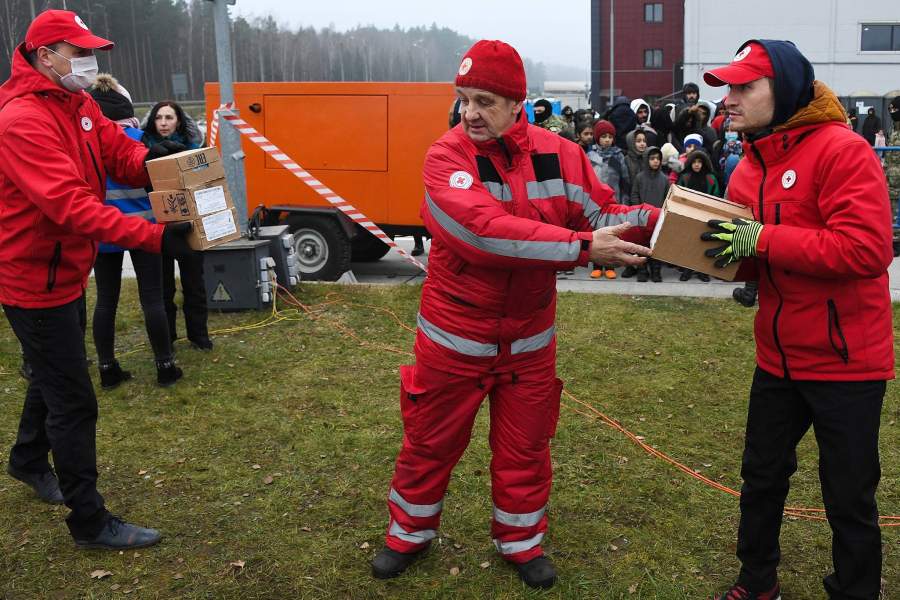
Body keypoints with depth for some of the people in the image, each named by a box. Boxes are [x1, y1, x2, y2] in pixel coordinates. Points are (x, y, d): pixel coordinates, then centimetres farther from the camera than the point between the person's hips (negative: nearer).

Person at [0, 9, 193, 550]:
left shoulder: (80, 105, 5)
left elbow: (118, 151, -2)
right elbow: (69, 205, -35)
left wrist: (152, 161, -26)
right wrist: (153, 237, -40)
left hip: (65, 272, 10)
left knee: (55, 377, 27)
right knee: (74, 402, -3)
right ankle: (90, 523, 10)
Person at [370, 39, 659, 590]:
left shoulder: (560, 156, -5)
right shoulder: (447, 156, -17)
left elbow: (601, 215, 1)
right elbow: (487, 230, -32)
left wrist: (652, 218, -20)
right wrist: (583, 247, -34)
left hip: (529, 337, 3)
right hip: (455, 333, -2)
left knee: (525, 445, 16)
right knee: (430, 440, 14)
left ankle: (522, 539, 38)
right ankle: (410, 533, 38)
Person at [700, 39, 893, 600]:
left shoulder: (843, 150, -17)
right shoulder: (750, 166, 6)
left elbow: (867, 249, -27)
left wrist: (763, 239, -26)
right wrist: (727, 253, -13)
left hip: (846, 361, -7)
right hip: (779, 358, 7)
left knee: (849, 497, 8)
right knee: (762, 475, 19)